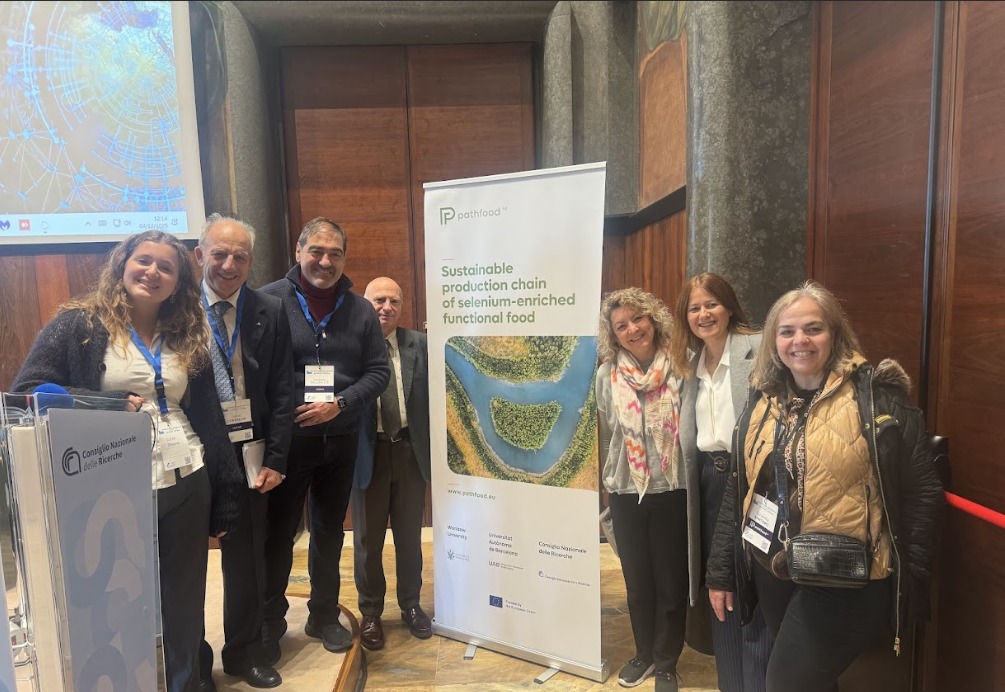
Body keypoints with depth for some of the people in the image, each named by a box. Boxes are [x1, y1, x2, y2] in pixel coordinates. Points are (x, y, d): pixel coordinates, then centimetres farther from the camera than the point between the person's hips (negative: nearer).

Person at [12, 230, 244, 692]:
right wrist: (112, 404, -17)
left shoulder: (188, 337, 9)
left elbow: (208, 417, 9)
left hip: (186, 484, 3)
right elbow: (28, 391, -8)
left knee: (184, 603, 15)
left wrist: (224, 499, 8)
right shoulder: (78, 324, -2)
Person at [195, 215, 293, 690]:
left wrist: (275, 460, -4)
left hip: (248, 454, 2)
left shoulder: (270, 313, -1)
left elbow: (282, 392, -1)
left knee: (247, 559, 14)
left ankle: (244, 652, 34)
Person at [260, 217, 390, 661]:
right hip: (286, 439, -3)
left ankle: (324, 616, 35)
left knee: (329, 532, 17)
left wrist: (339, 404, -13)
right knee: (278, 533, 8)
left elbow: (379, 371, 2)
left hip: (340, 441, 4)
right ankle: (270, 624, 28)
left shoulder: (360, 310, 3)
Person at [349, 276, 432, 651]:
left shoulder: (419, 343, 0)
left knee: (410, 536, 16)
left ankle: (410, 605, 36)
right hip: (367, 452, -2)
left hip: (410, 450, 2)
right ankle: (370, 613, 32)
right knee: (367, 540, 13)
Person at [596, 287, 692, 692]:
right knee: (637, 581, 17)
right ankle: (644, 654, 40)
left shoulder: (680, 367, -9)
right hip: (626, 493, 2)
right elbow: (606, 436, 7)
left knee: (671, 581, 12)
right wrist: (609, 484, 12)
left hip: (673, 491, -2)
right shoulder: (607, 376, -3)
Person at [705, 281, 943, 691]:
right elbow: (738, 491, 8)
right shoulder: (762, 404, 4)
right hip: (773, 573, 5)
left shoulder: (877, 397, -10)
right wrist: (721, 571, 9)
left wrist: (909, 575, -10)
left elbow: (922, 489, -9)